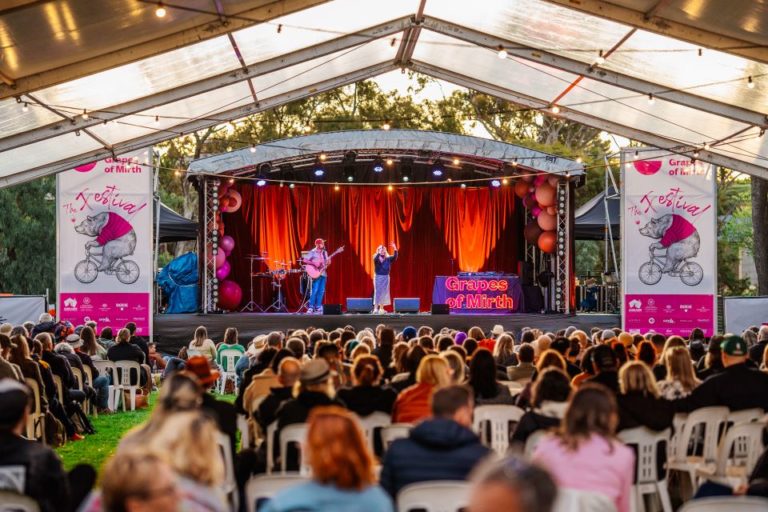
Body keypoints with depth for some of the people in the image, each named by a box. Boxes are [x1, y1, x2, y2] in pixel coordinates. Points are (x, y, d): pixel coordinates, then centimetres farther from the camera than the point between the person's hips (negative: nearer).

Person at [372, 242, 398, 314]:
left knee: (384, 293, 5)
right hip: (378, 277, -4)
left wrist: (395, 249, -17)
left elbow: (395, 257, -6)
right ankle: (375, 309, -11)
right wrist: (379, 252, -38)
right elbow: (376, 258, -27)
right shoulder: (376, 259, -4)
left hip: (386, 277, 4)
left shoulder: (388, 259, 6)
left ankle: (381, 309, 10)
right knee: (377, 292, -8)